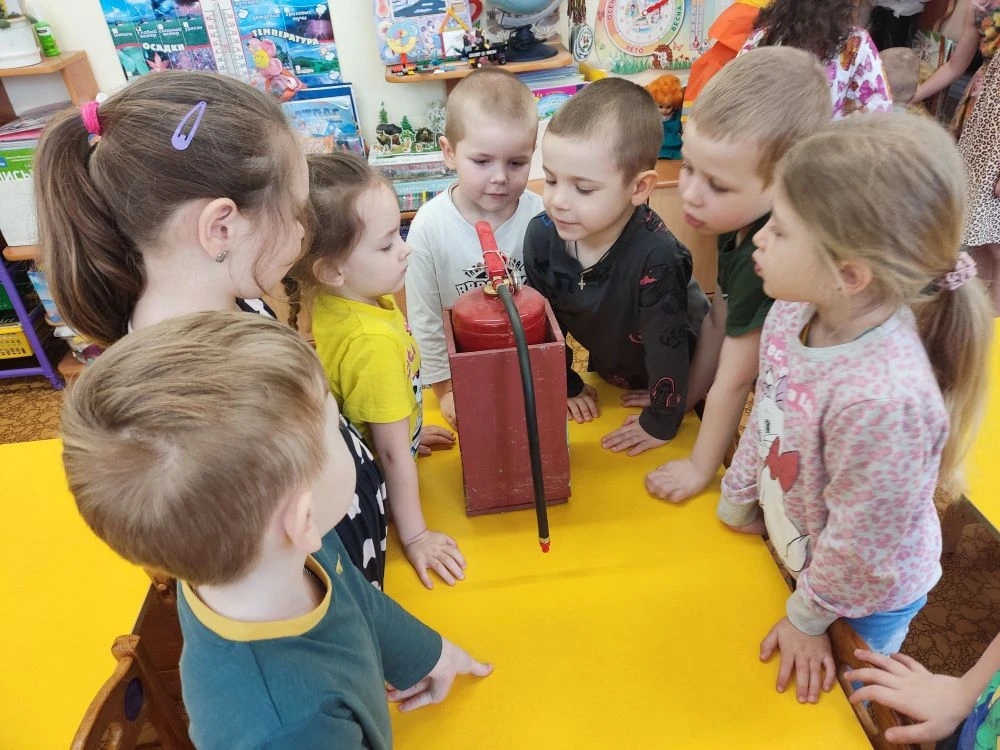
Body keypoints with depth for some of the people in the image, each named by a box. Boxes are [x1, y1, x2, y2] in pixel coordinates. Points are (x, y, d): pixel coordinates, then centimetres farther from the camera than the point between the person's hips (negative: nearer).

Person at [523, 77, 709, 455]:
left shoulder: (655, 255, -41)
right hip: (609, 369, 5)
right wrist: (565, 385, 0)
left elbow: (668, 346, -30)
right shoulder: (542, 234, -25)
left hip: (682, 374, -4)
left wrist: (660, 423, -19)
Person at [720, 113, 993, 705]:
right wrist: (737, 498, 9)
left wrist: (807, 618, -10)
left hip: (863, 597, -6)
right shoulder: (793, 311, -20)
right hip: (793, 550, 6)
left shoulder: (884, 397, -42)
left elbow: (859, 545, -26)